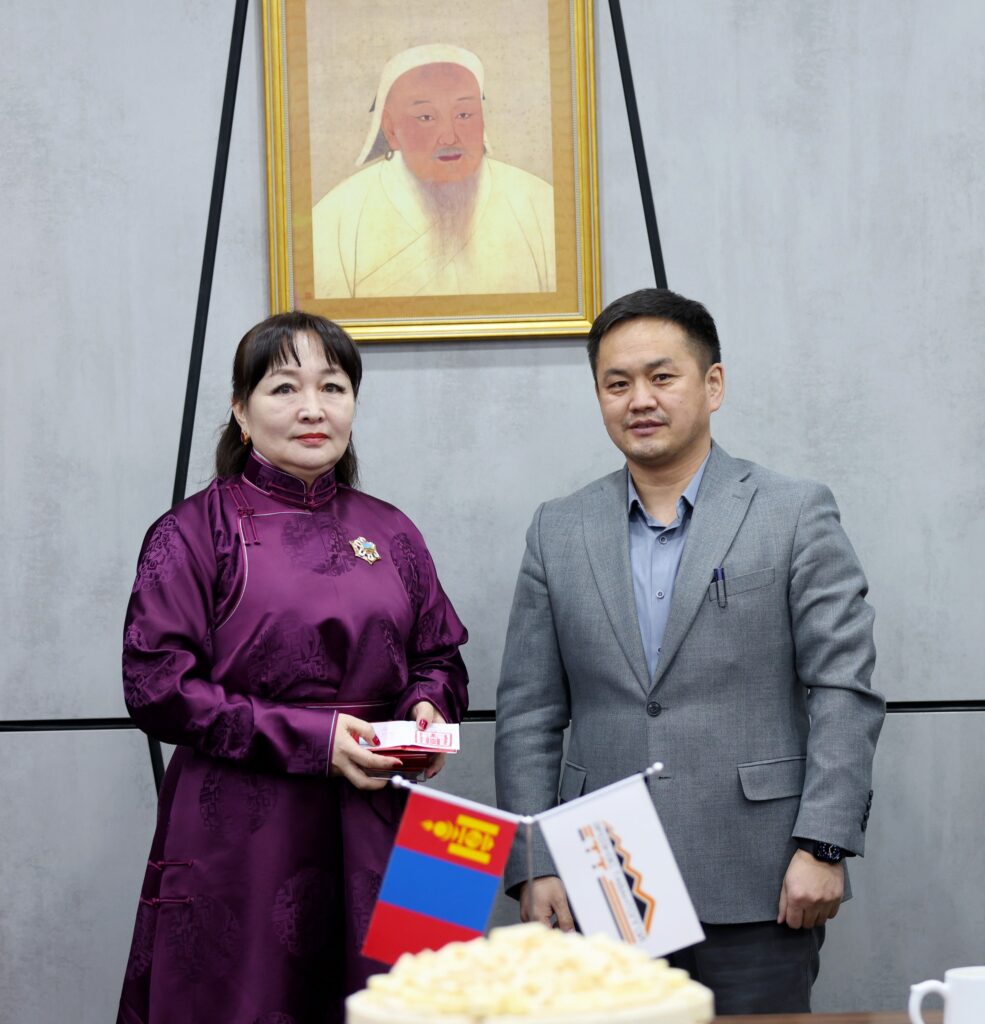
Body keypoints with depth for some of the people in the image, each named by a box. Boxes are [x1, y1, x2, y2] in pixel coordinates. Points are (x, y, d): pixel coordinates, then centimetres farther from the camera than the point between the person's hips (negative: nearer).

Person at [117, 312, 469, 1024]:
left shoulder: (391, 535, 13)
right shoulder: (195, 532, 0)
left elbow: (441, 658, 20)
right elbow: (156, 686, -7)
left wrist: (428, 709, -4)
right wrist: (310, 738, -13)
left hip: (376, 831, 4)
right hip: (241, 837, -3)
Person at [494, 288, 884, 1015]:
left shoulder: (796, 514, 2)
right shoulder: (559, 532, 10)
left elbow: (845, 691, -3)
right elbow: (528, 716, 9)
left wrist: (822, 847, -11)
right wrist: (534, 868, 2)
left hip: (756, 892, -2)